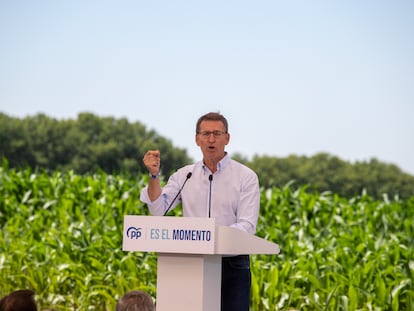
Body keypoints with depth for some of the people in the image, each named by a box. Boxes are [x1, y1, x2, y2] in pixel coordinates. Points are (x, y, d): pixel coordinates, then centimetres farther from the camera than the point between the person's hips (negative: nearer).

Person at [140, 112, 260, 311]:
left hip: (232, 265, -2)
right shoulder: (184, 176, 9)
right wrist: (154, 175, -14)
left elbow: (247, 226, -10)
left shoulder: (246, 177, -1)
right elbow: (159, 209, 0)